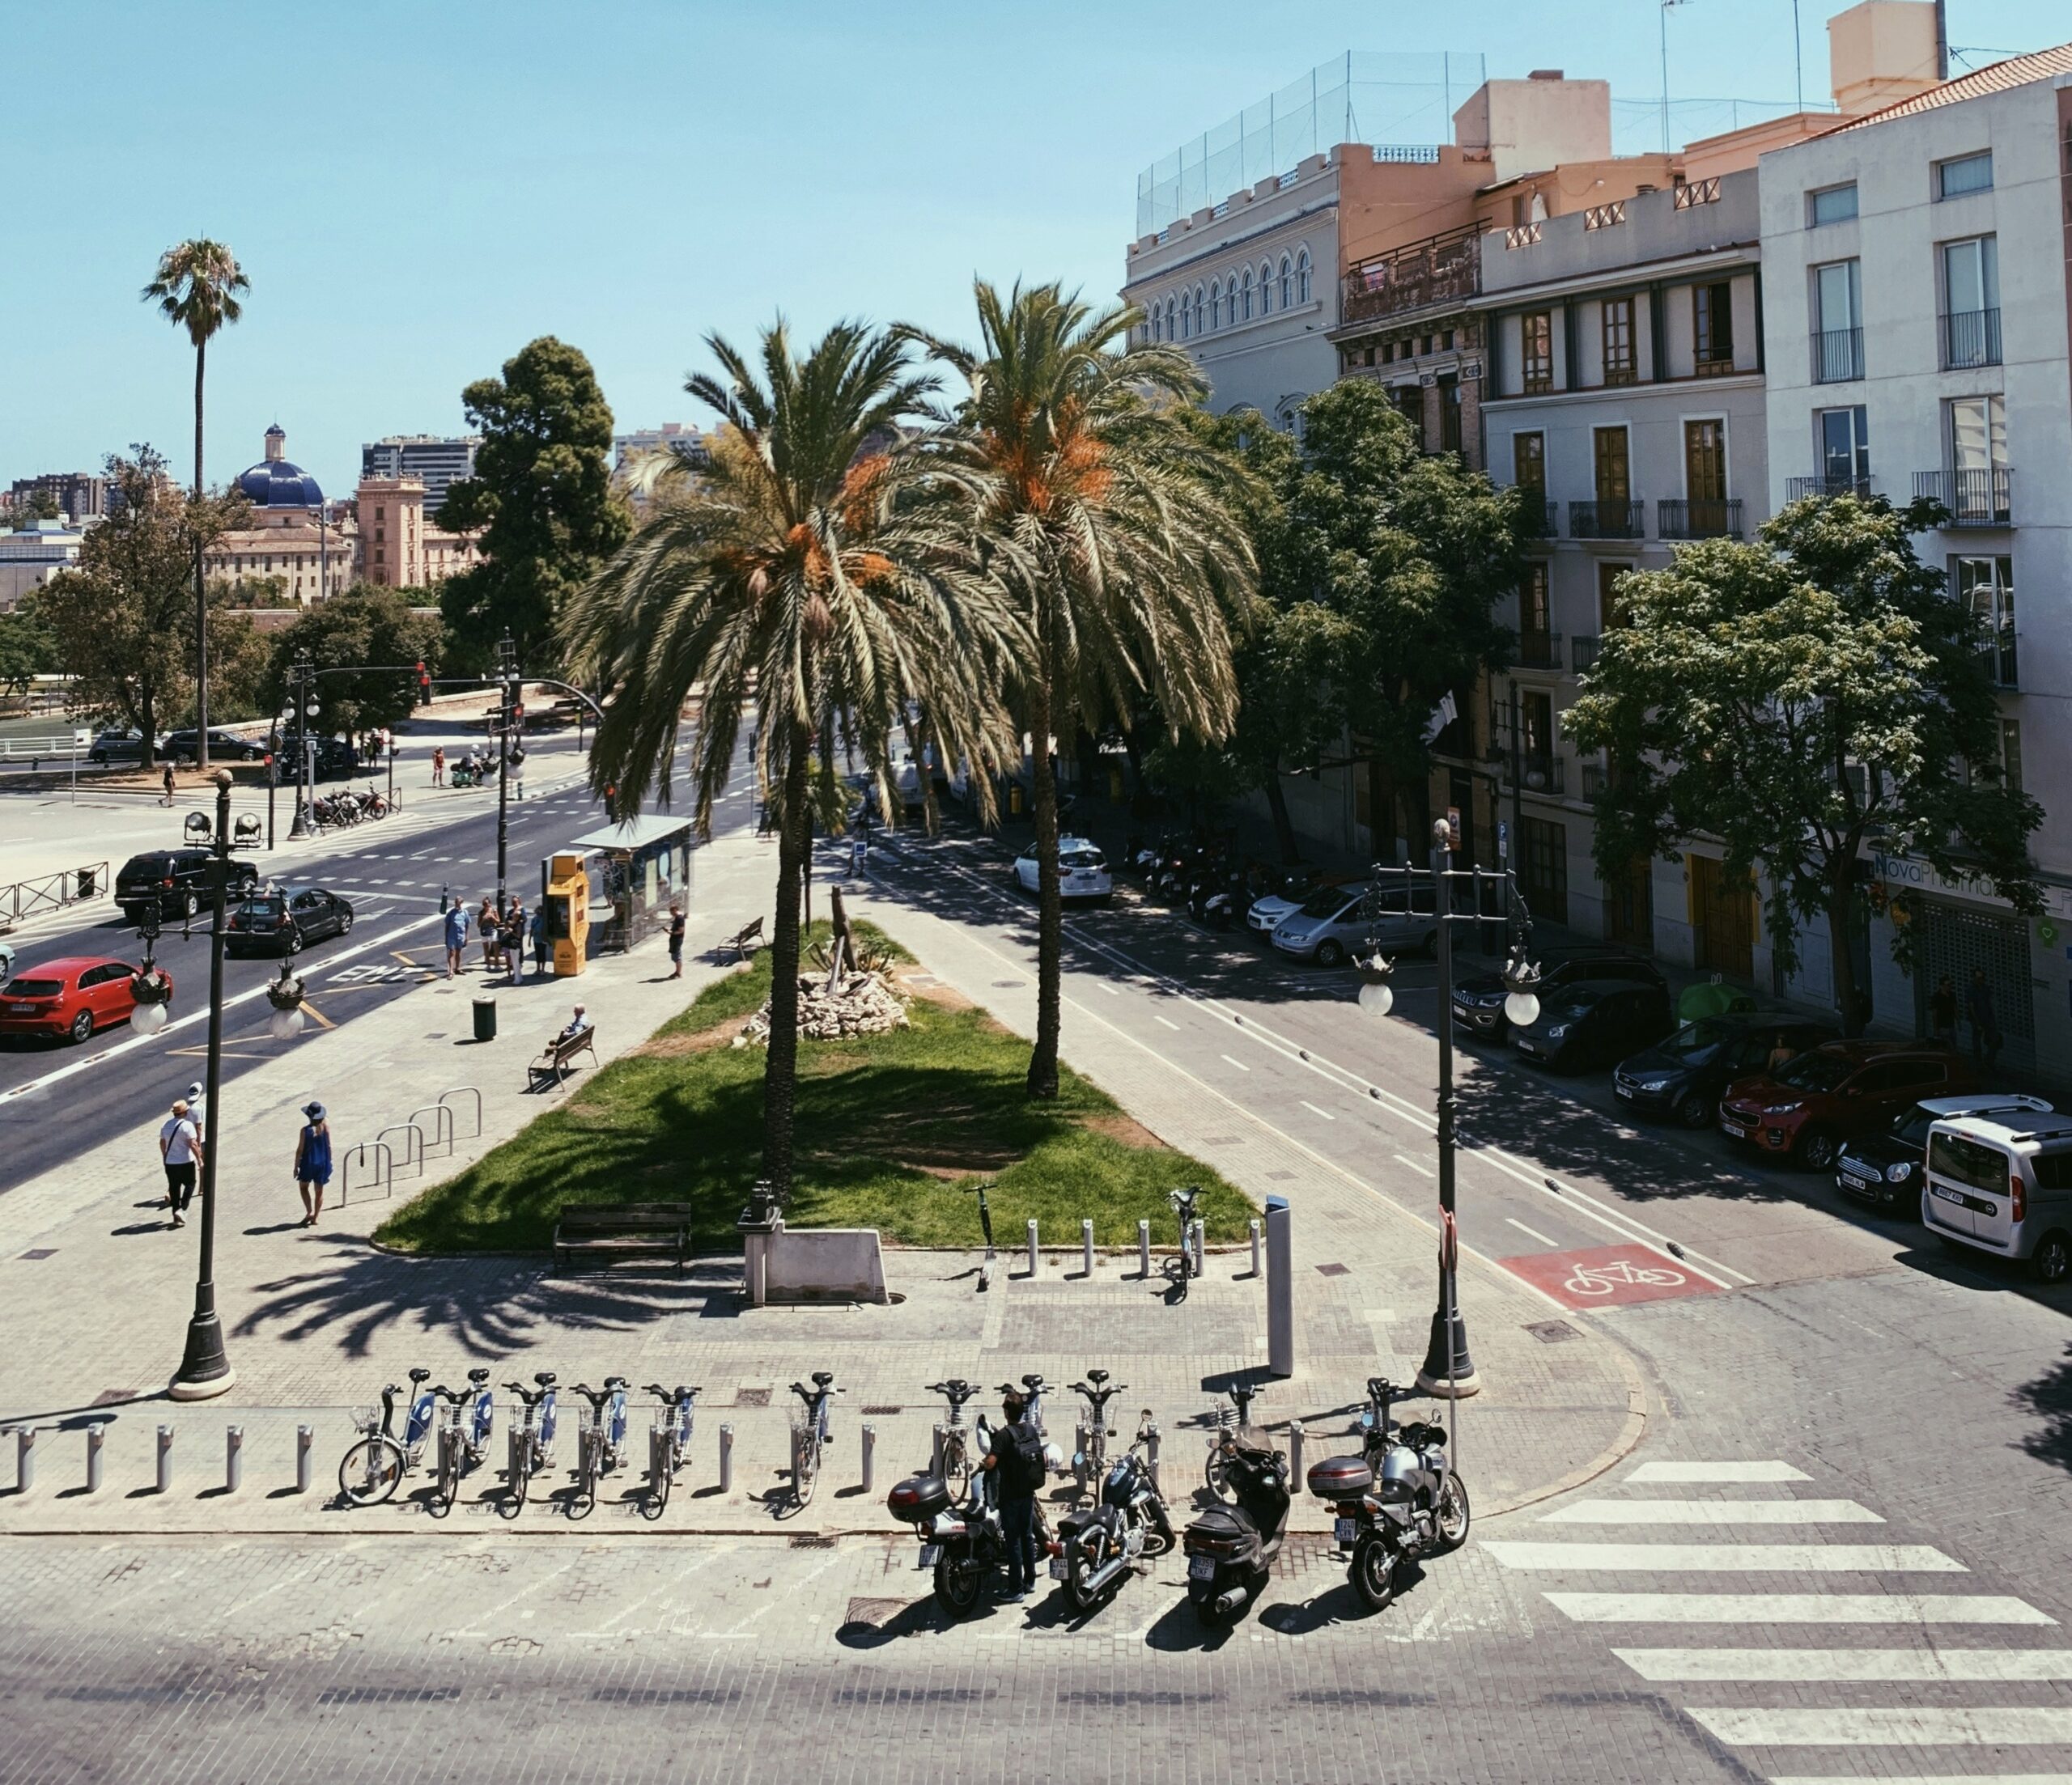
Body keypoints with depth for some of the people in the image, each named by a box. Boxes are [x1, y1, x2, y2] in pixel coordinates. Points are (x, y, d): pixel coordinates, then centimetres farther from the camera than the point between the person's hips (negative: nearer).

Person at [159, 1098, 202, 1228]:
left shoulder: (166, 1125, 5)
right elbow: (193, 1145, -19)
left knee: (174, 1188, 12)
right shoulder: (187, 1125, -16)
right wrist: (199, 1159, -11)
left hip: (170, 1163, 5)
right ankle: (182, 1209, -4)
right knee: (189, 1184, 12)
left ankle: (176, 1217, 15)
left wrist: (165, 1157, 27)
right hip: (185, 1163, -5)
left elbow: (162, 1143, 14)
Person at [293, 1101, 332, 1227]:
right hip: (323, 1163, 3)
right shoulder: (326, 1127, -9)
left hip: (308, 1163, -3)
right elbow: (329, 1146, -2)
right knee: (319, 1191, 13)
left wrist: (296, 1166, -1)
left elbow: (300, 1150, -12)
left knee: (303, 1187, 20)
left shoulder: (305, 1130, -17)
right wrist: (329, 1162, 11)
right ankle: (315, 1218, 17)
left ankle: (309, 1212, 6)